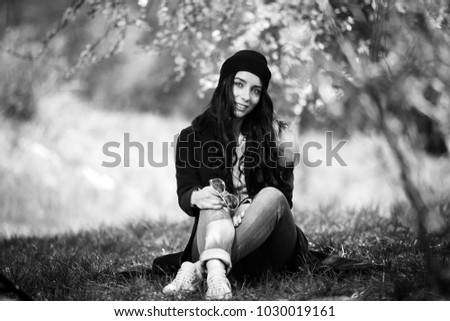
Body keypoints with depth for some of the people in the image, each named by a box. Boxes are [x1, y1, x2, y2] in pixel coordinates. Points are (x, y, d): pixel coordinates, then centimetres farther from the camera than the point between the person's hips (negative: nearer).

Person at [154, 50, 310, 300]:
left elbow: (284, 194, -1)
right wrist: (196, 198, -27)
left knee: (271, 196, -30)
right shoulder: (193, 137, 7)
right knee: (214, 198, -30)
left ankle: (198, 269, -44)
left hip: (268, 245, 1)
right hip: (210, 239, 0)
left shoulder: (275, 134, 7)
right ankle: (216, 270, -60)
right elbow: (184, 192, 0)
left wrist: (252, 208, -24)